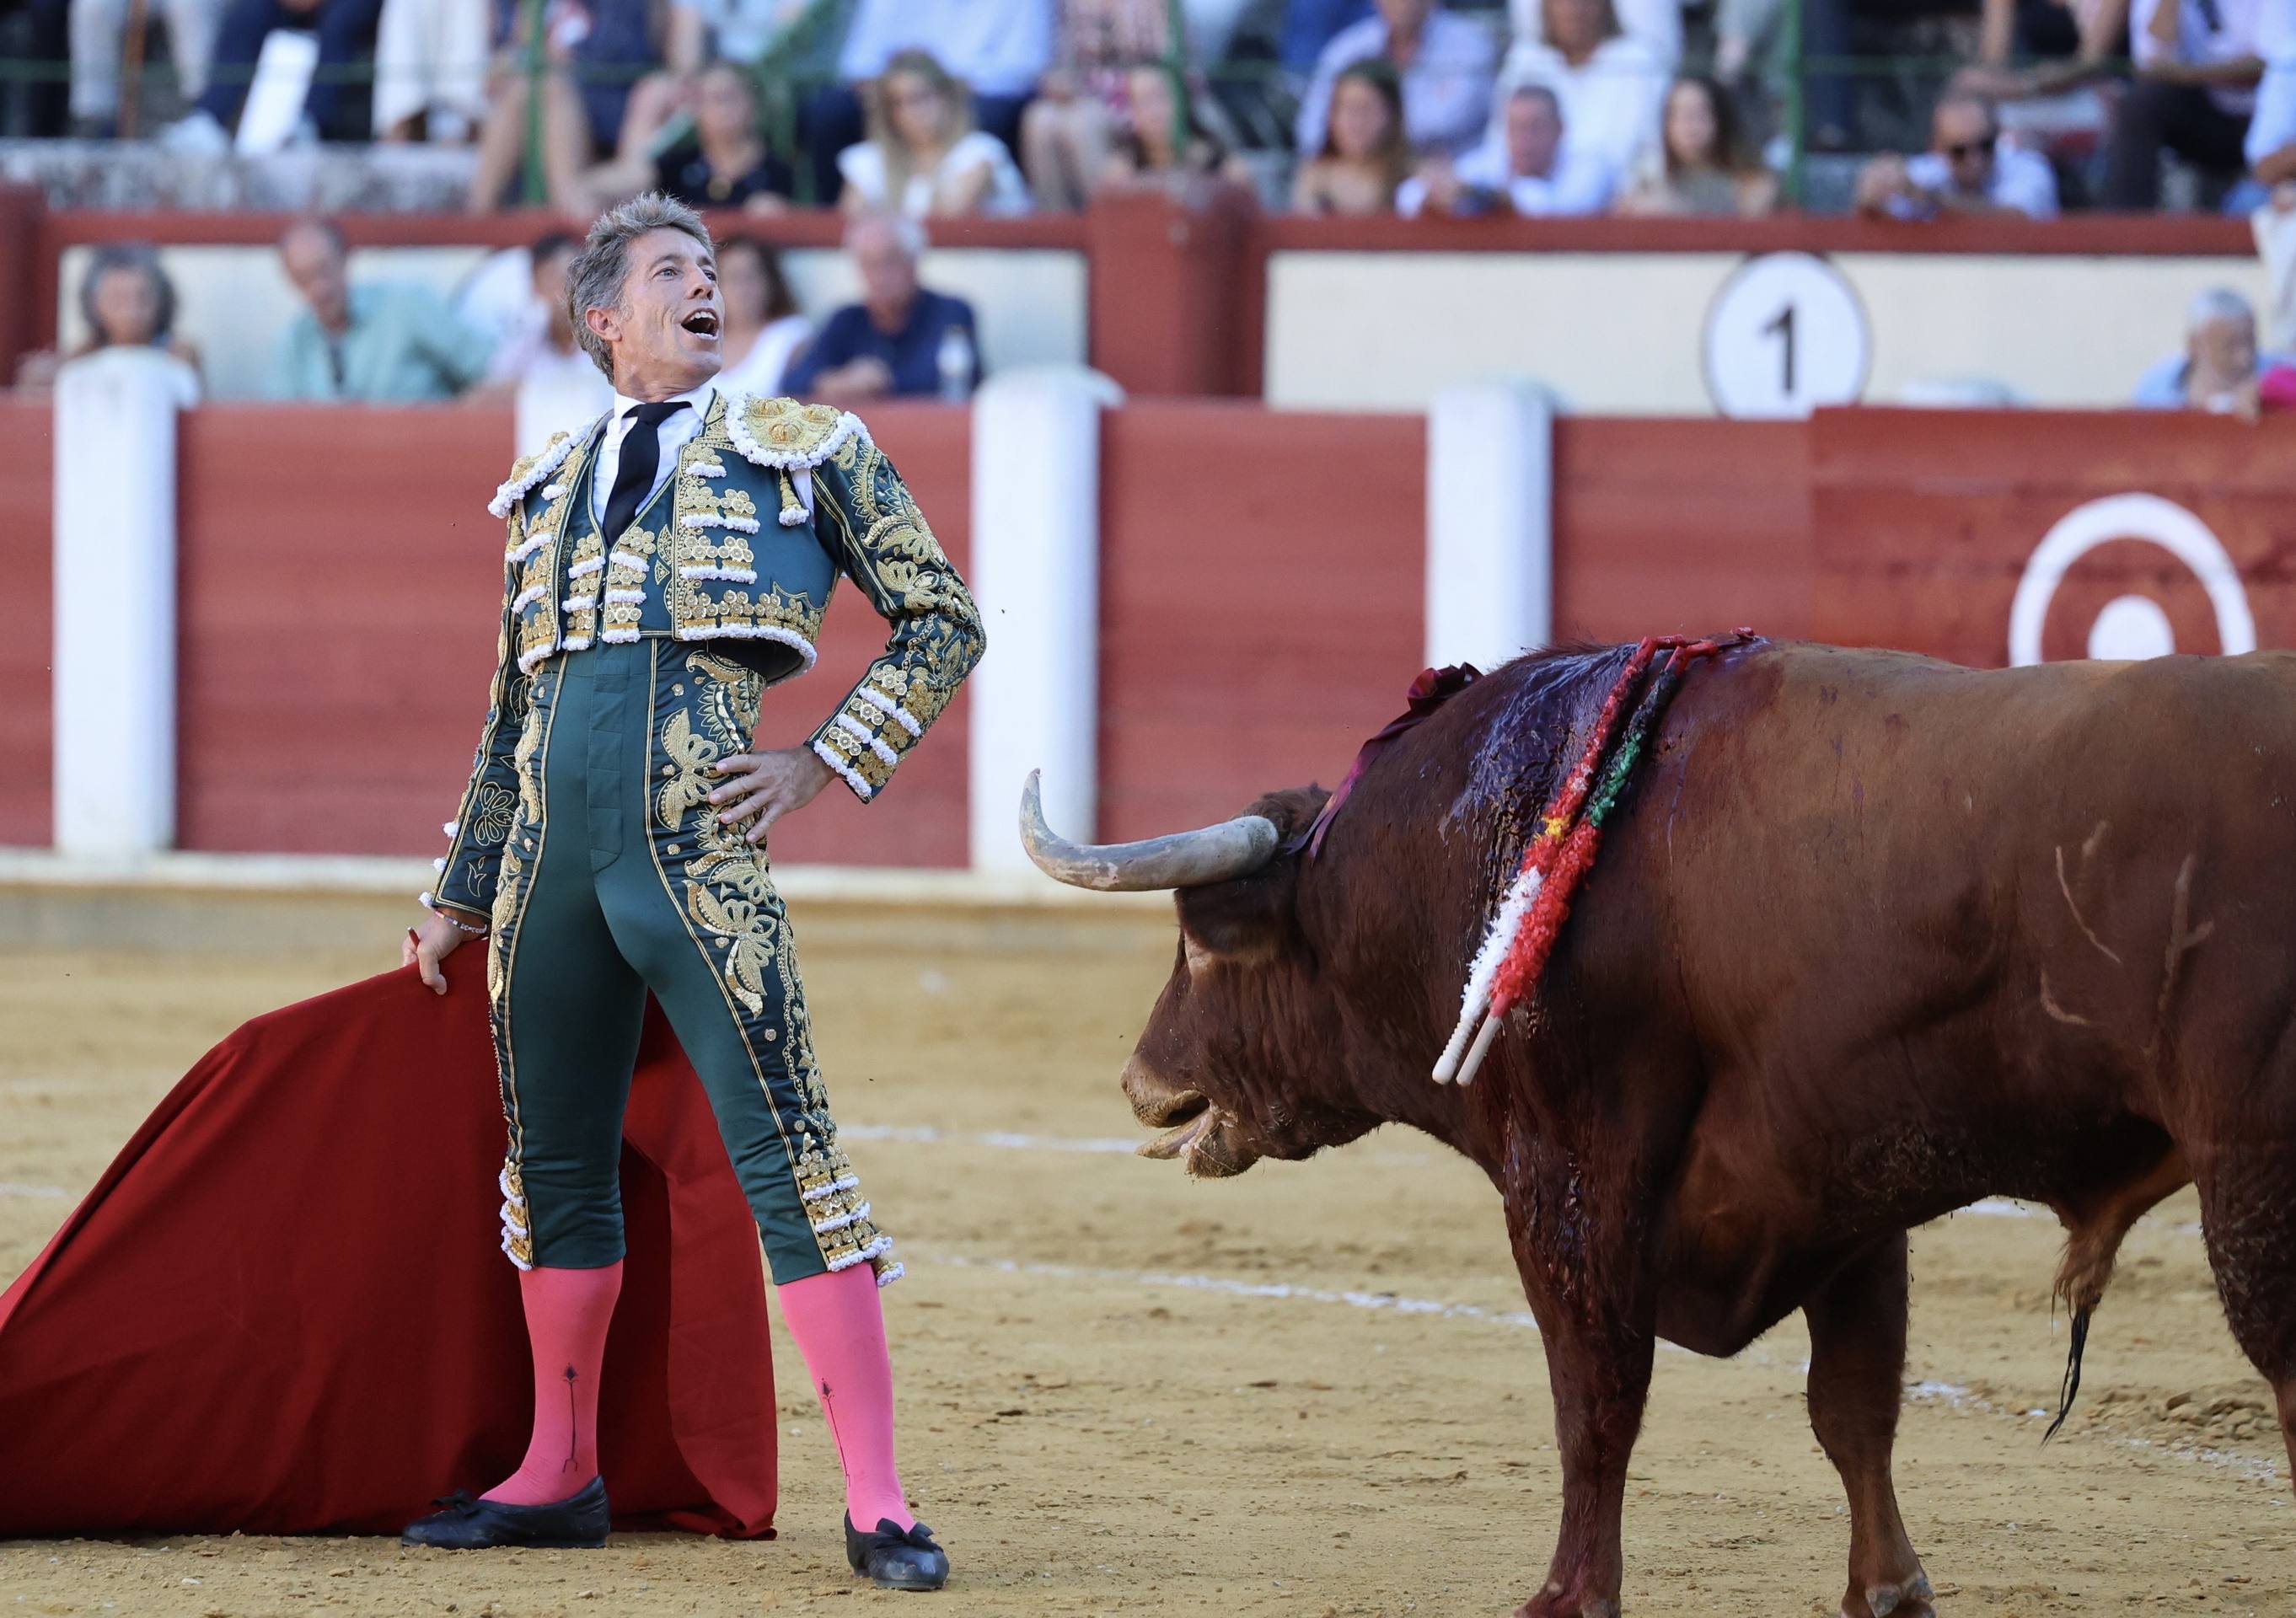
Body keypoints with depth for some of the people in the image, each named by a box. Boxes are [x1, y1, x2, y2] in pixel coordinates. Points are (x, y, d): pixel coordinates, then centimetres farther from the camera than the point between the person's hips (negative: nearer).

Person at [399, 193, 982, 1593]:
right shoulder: (551, 490, 19)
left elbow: (944, 619, 9)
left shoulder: (804, 451, 8)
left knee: (785, 1154, -10)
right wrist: (458, 898, 25)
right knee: (557, 1163, 11)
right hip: (551, 857, 5)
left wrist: (825, 768, -1)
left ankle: (878, 1502, -11)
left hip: (697, 850, -5)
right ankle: (561, 1477, 25)